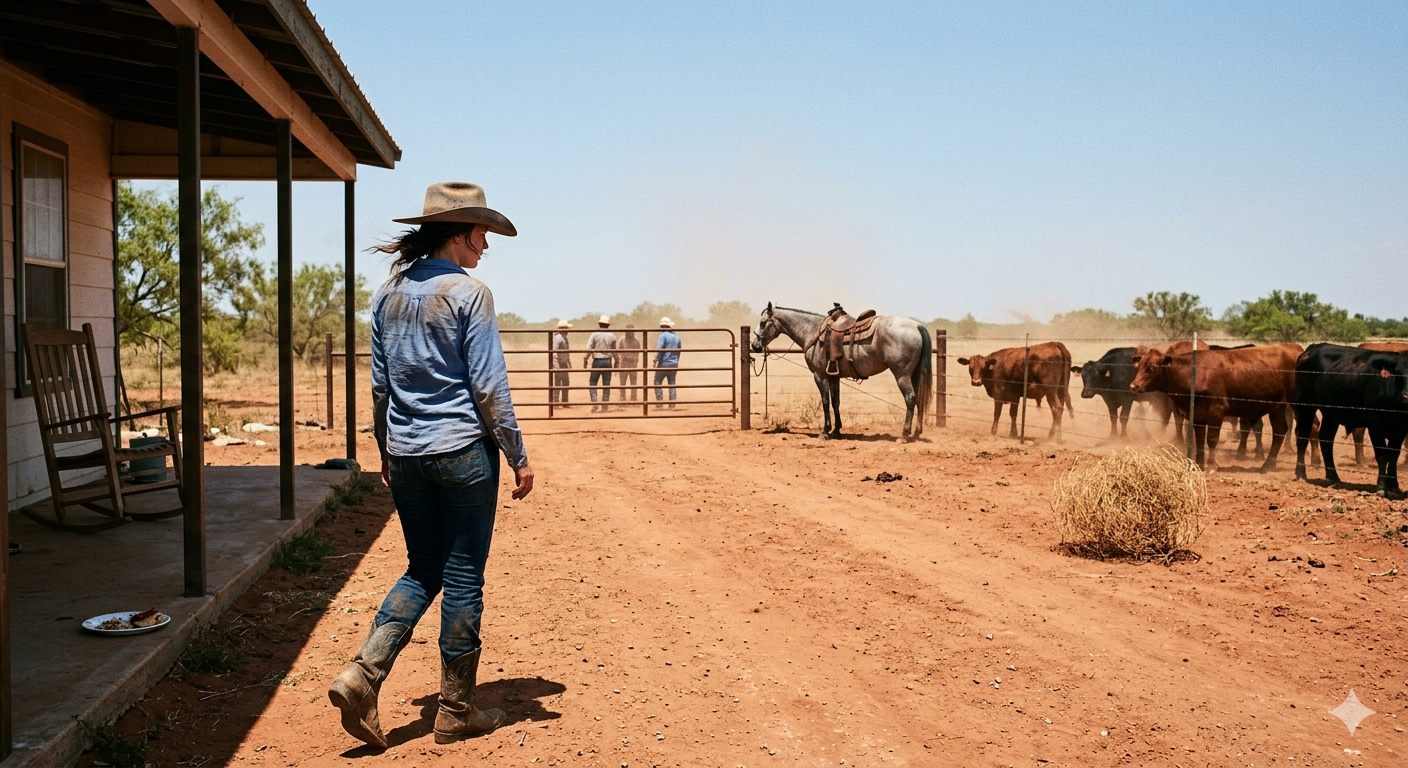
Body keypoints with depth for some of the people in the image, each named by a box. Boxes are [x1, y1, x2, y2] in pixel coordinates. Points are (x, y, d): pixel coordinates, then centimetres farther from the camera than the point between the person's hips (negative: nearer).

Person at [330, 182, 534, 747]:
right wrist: (518, 457, -4)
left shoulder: (388, 293, 8)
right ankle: (456, 712, 16)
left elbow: (379, 384, 13)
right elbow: (489, 388, -11)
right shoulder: (469, 293, -11)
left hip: (405, 454, 6)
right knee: (464, 579, 5)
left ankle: (361, 676, 3)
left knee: (423, 571, 18)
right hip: (464, 452, -6)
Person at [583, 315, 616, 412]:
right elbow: (614, 351, 7)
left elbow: (589, 349, -10)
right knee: (606, 385, 7)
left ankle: (594, 403, -7)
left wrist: (585, 360, -1)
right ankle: (604, 406, 8)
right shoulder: (612, 336, 2)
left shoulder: (595, 334, -6)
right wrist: (616, 361, 19)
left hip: (597, 361, -2)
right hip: (608, 361, 3)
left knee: (593, 383, 7)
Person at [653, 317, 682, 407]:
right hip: (674, 364, 6)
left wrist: (656, 360, -12)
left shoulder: (663, 335, -11)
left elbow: (659, 349, -19)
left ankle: (660, 401, -1)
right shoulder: (677, 336, 10)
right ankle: (672, 403, 5)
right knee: (672, 383, 9)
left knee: (657, 382, 4)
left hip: (663, 364, -6)